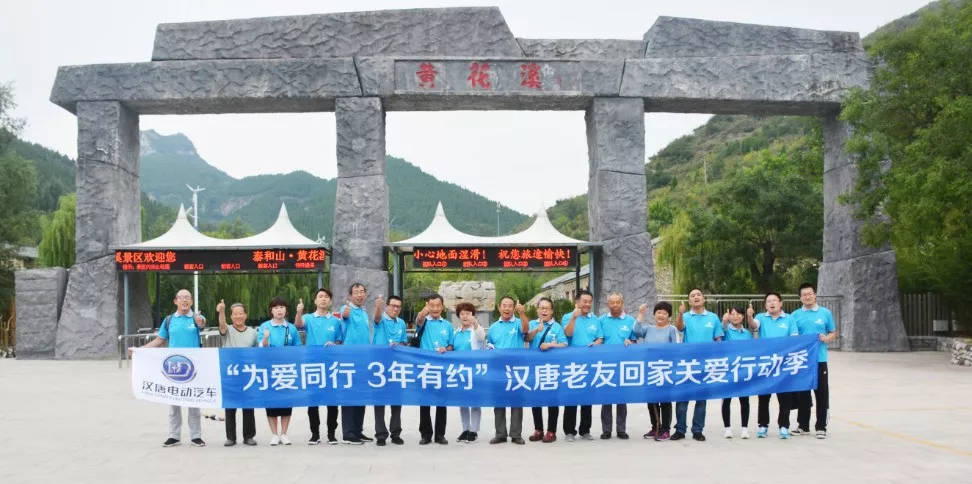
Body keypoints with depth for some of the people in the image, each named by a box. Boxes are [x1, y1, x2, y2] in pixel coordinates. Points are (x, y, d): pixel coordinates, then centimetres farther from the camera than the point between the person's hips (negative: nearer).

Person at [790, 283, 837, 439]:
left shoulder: (826, 313, 4)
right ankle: (803, 426, 19)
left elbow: (834, 333, 9)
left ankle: (821, 427, 9)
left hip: (819, 359, -1)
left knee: (822, 393, 1)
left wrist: (826, 338, -10)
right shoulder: (795, 315, 4)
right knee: (803, 393, 9)